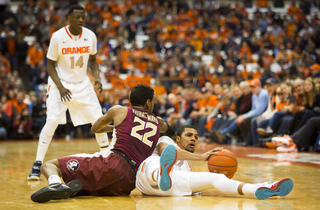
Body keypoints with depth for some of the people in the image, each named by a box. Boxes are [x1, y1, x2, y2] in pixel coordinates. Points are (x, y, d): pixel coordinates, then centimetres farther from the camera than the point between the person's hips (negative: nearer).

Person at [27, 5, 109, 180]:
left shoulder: (90, 36, -5)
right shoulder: (58, 36, -14)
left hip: (82, 84, 4)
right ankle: (37, 164, -9)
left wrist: (97, 78, -7)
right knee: (52, 122, -18)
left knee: (99, 120, 0)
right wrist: (60, 87, -19)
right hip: (60, 83, -4)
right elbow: (50, 64, -7)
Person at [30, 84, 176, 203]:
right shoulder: (158, 123, 21)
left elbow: (95, 129, 32)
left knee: (49, 165, -3)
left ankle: (56, 185, -36)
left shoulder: (119, 111, 14)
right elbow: (170, 133, 46)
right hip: (128, 182, 4)